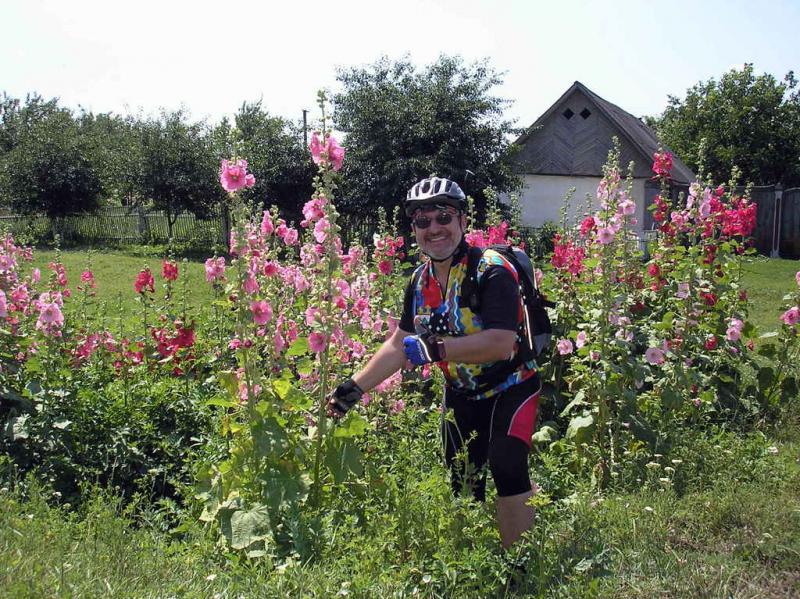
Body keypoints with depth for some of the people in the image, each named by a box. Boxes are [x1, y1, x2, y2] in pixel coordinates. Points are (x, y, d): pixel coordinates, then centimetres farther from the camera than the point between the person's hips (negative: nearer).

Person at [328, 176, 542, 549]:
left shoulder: (492, 271, -22)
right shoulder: (420, 280, 0)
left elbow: (501, 343, -33)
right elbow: (399, 344, 7)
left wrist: (435, 348, -35)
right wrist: (356, 387, 1)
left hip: (509, 388, -6)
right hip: (461, 395, 7)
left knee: (507, 469, -22)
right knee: (464, 487, 12)